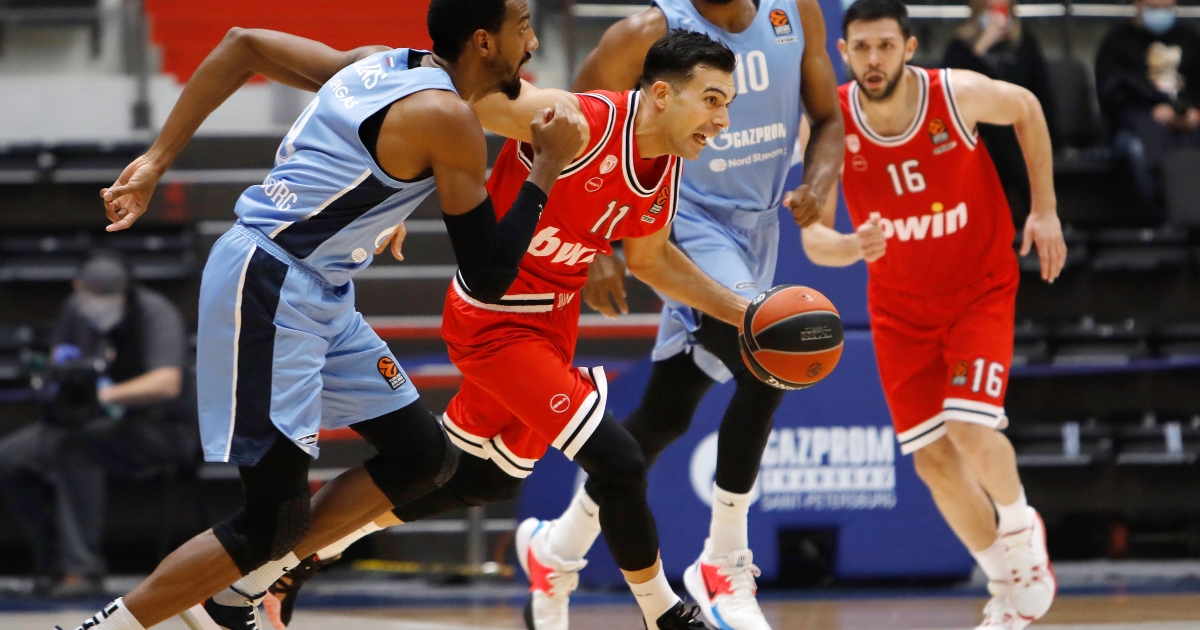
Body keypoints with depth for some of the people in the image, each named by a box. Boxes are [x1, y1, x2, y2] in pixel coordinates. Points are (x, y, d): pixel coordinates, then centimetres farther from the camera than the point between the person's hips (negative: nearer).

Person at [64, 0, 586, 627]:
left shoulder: (383, 67, 9)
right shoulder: (447, 118, -16)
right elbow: (489, 277, -12)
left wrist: (156, 162, 12)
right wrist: (547, 167, -4)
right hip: (268, 290, -10)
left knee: (424, 457, 14)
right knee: (274, 521, -11)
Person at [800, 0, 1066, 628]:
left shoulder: (959, 94, -21)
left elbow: (1026, 109, 1)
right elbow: (813, 237, -19)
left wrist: (1045, 211, 0)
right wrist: (854, 247, -42)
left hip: (980, 287, -2)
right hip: (900, 304, 2)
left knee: (971, 429, -22)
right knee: (933, 460, 1)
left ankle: (1020, 528, 10)